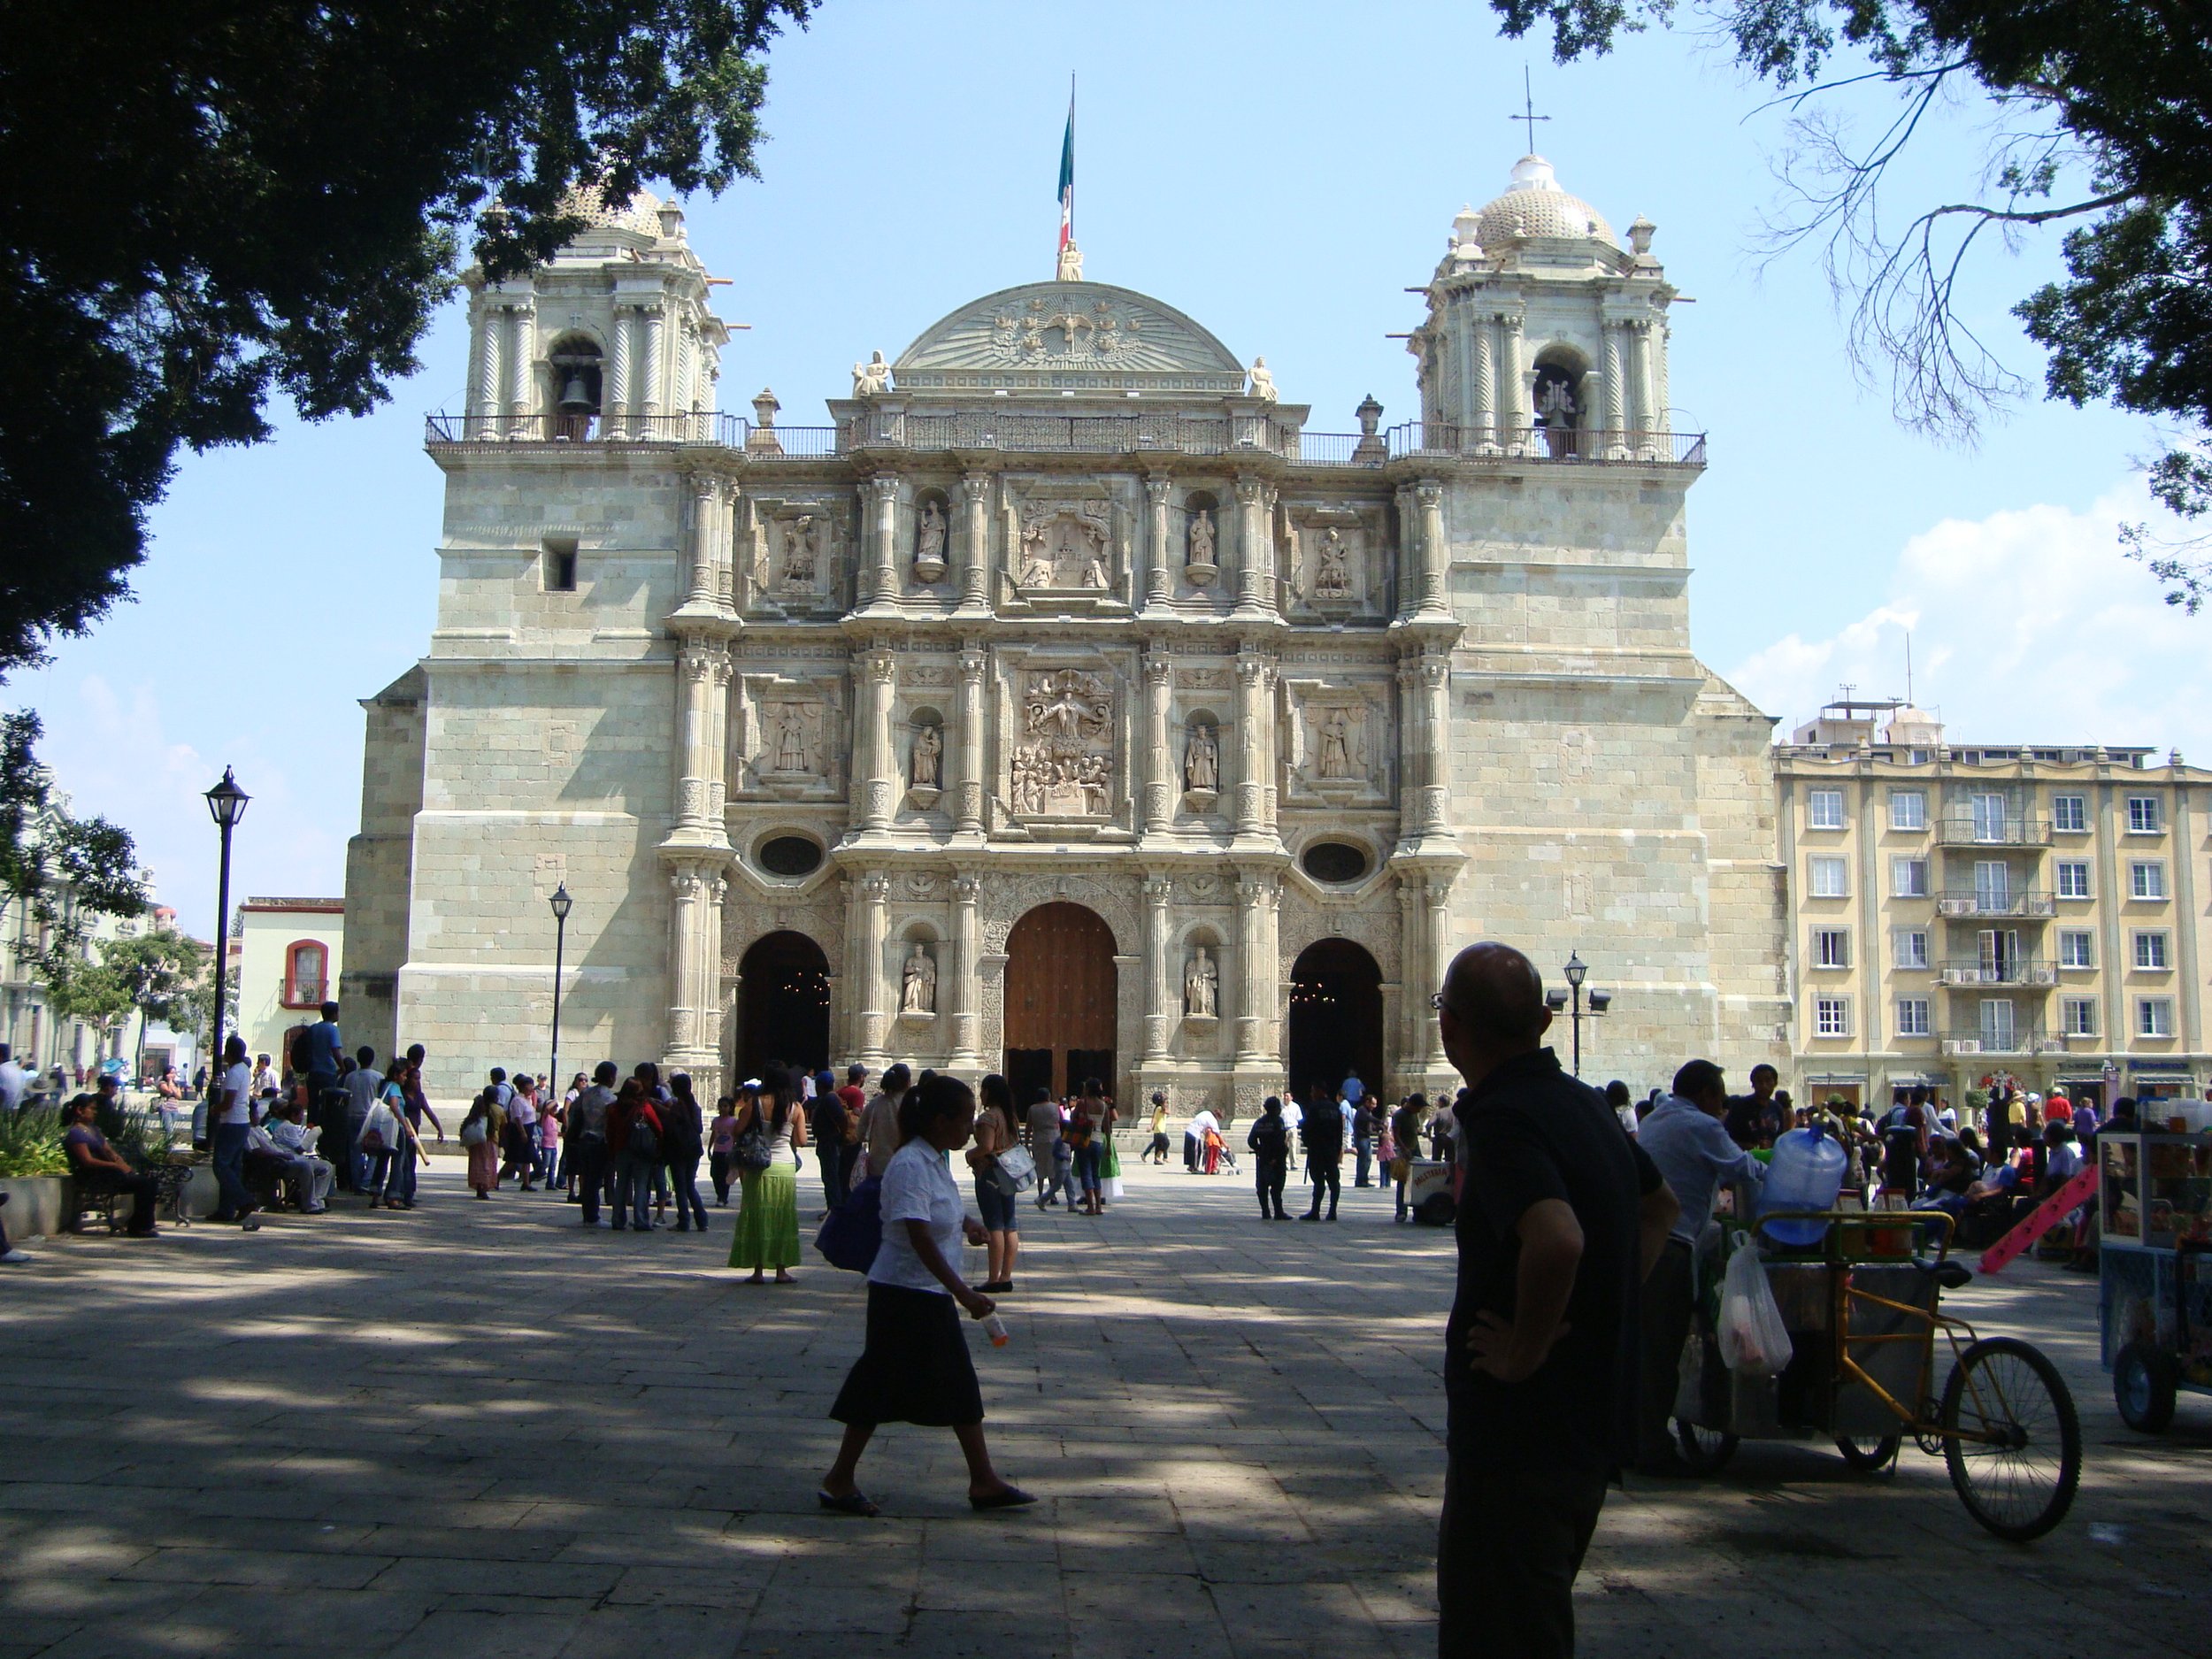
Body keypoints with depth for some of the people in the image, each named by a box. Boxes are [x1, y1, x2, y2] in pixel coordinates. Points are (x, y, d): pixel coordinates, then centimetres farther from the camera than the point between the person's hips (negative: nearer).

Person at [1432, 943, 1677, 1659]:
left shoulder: (1499, 1117, -22)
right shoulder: (1583, 1101, 6)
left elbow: (1557, 1240, -40)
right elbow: (1660, 1203, 23)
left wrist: (1524, 1352, -24)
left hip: (1519, 1426, -9)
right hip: (1594, 1418, 9)